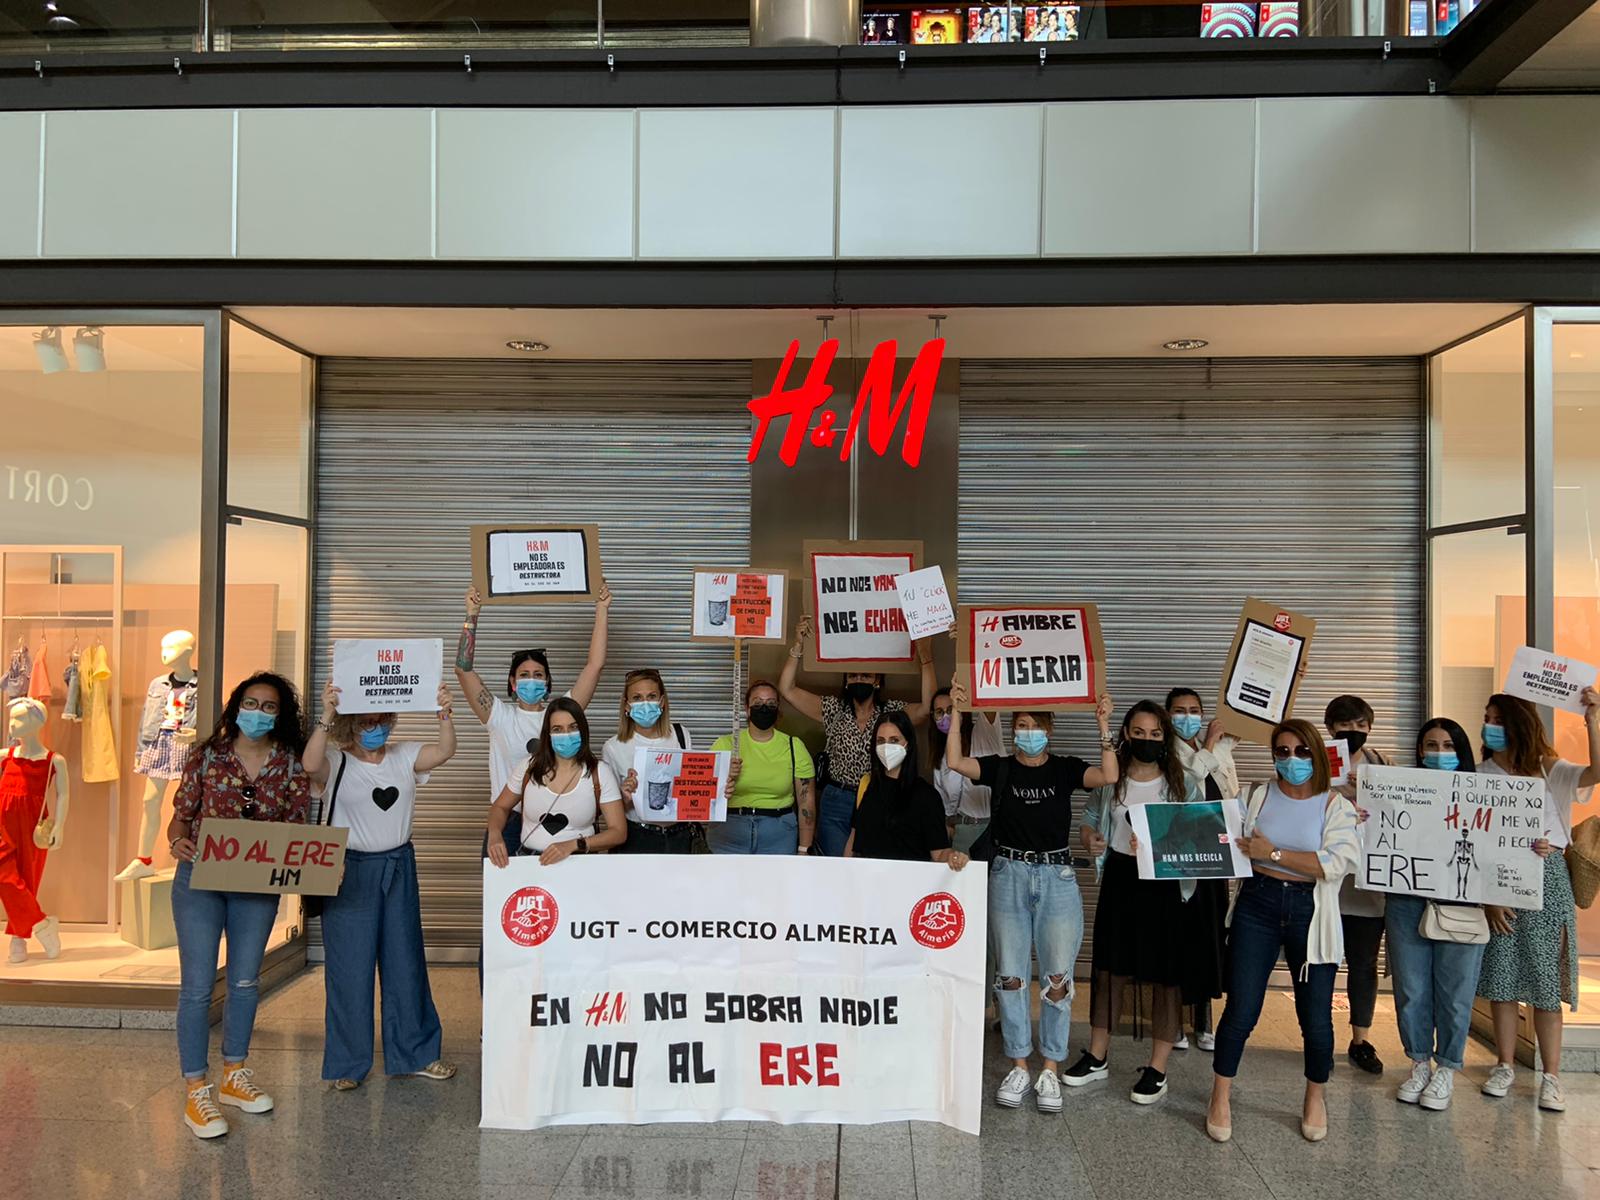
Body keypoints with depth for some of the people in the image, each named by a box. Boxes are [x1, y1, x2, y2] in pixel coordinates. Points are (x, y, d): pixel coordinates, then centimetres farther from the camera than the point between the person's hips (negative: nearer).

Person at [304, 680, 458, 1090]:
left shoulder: (404, 757, 4)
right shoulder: (336, 763, -6)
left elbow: (445, 751, -11)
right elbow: (310, 763, -28)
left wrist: (444, 713, -28)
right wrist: (325, 717, -41)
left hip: (398, 868, 4)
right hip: (349, 872, -4)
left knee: (406, 961, 12)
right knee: (350, 967, 3)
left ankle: (413, 1053, 25)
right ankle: (348, 1063, 17)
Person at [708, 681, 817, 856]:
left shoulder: (794, 747, 3)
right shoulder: (725, 744, 3)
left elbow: (806, 801, 2)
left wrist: (804, 850, -2)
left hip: (778, 835, 0)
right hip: (729, 835, 0)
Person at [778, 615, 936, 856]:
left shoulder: (893, 712, 1)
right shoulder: (834, 710, 4)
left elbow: (926, 707, -18)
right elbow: (786, 688, -3)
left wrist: (925, 657, -26)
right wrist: (799, 645, -11)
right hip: (836, 803, 1)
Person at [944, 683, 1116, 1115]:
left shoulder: (1064, 769, 3)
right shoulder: (999, 768, 4)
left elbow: (1109, 775, -13)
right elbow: (954, 761, -12)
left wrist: (1104, 725, -18)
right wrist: (957, 711, -16)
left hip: (1057, 876, 0)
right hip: (1009, 874, 1)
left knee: (1057, 977, 1)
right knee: (1011, 975, 5)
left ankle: (1050, 1070, 13)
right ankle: (1018, 1066, 16)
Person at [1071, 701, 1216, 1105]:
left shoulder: (1183, 784, -2)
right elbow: (1090, 820, 12)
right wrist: (1090, 839, -10)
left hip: (1168, 885, -2)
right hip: (1119, 881, 2)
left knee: (1166, 975, 4)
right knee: (1109, 968, 11)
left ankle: (1157, 1069, 17)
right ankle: (1097, 1057, 26)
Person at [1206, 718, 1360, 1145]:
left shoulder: (1336, 806, 0)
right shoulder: (1259, 796, 6)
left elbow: (1336, 863, -15)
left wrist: (1273, 853, -16)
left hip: (1310, 912, -1)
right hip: (1257, 905, 1)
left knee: (1316, 1017, 5)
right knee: (1240, 1010, 0)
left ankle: (1315, 1098, 31)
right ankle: (1221, 1098, 18)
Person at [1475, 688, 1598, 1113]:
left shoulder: (1548, 771, -1)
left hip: (1546, 880, -1)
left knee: (1546, 981, 2)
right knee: (1502, 976, 7)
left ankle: (1551, 1076, 10)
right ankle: (1505, 1066, 20)